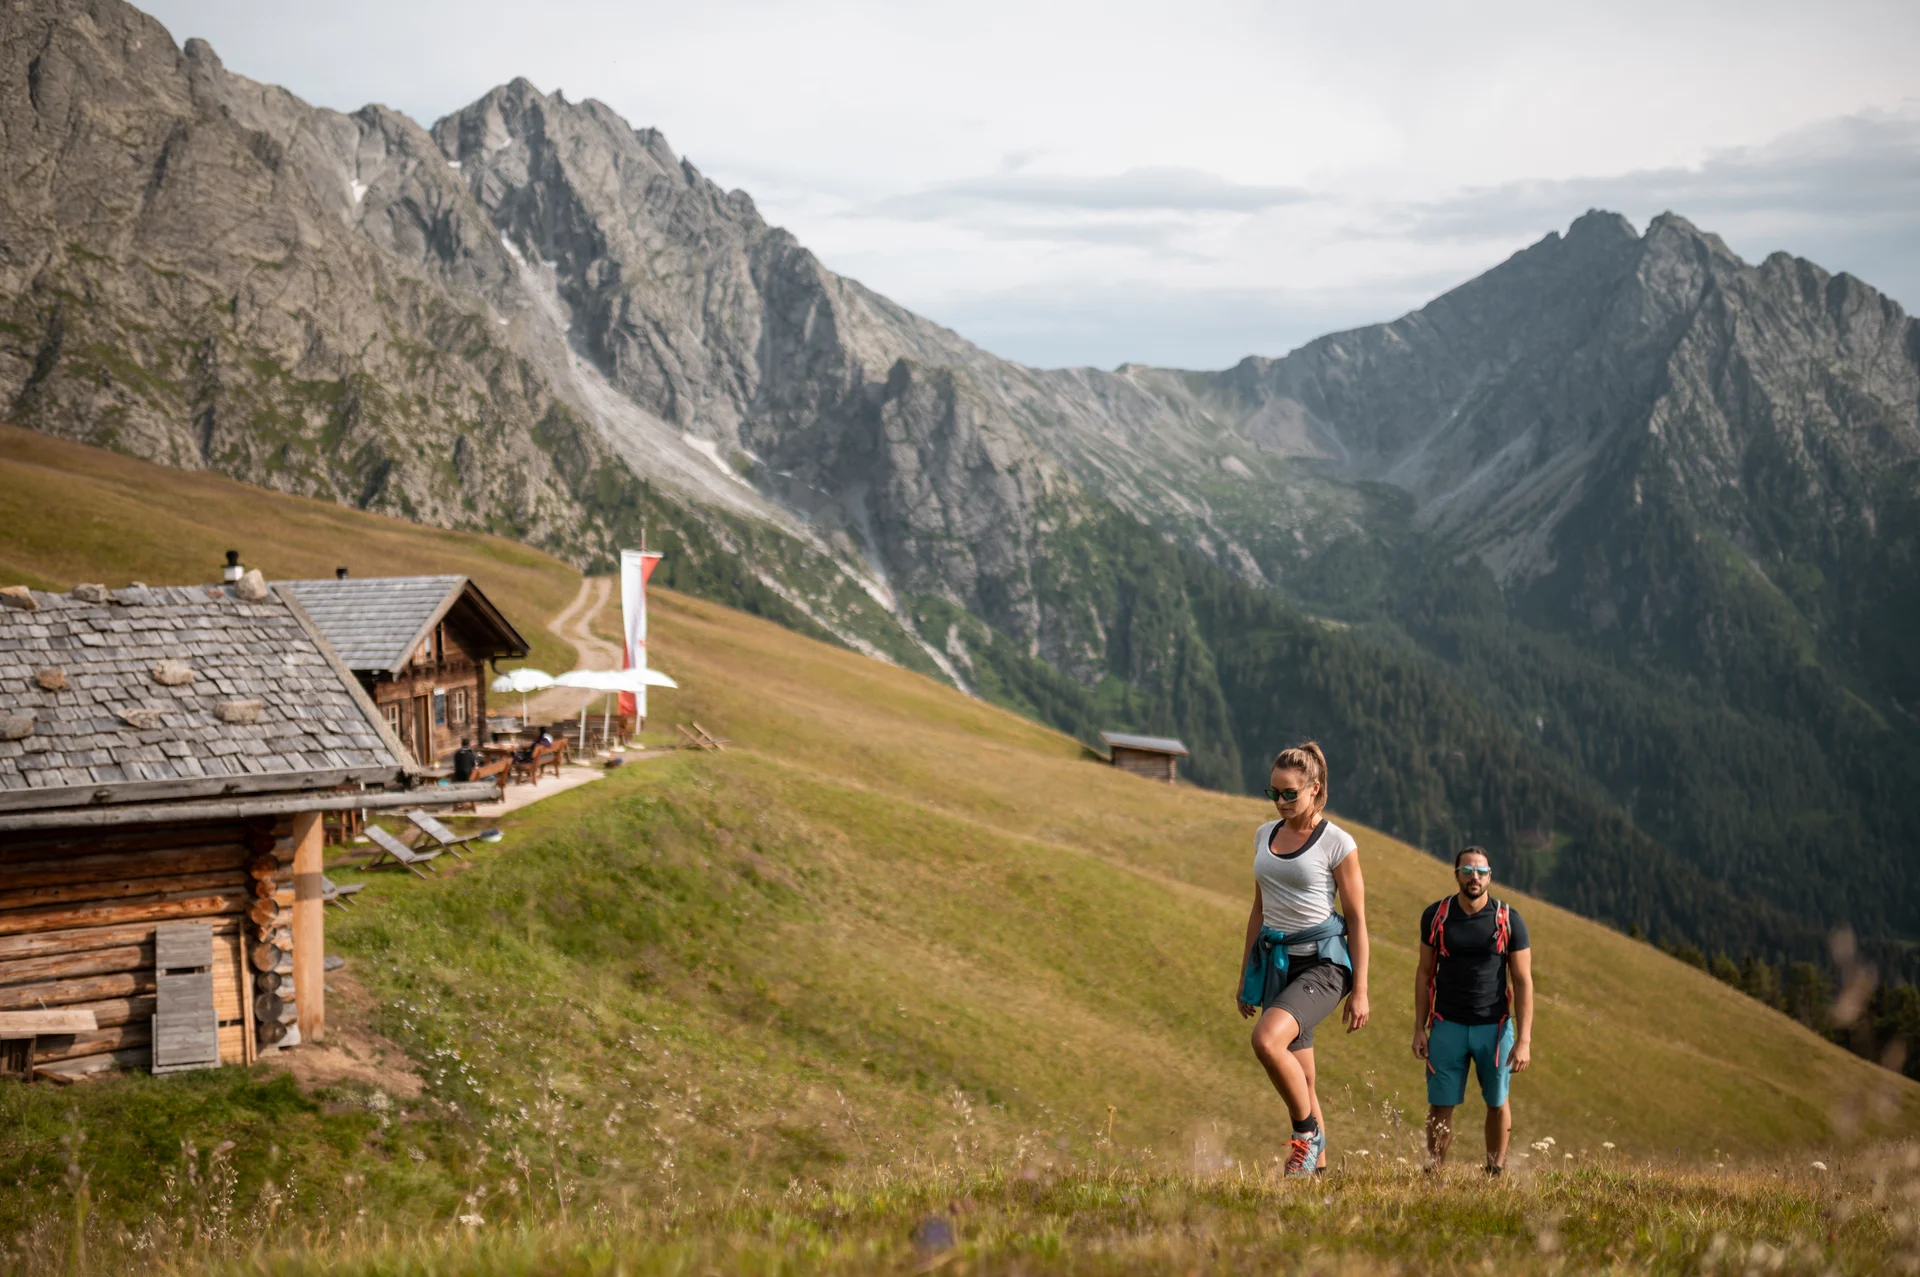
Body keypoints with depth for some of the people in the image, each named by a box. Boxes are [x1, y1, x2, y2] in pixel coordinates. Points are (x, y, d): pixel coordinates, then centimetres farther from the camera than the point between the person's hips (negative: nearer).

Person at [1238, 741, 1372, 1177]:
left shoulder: (1338, 844, -7)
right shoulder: (1265, 835, 11)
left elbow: (1357, 920, -5)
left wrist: (1360, 990, -8)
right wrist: (1246, 975, 18)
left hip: (1321, 961, -6)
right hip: (1274, 961, 6)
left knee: (1267, 1040, -28)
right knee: (1299, 1078, 6)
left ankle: (1307, 1131, -8)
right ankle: (1317, 1166, 16)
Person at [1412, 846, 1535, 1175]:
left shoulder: (1509, 920, -5)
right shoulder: (1436, 916, 0)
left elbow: (1523, 982, -4)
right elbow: (1424, 973, 8)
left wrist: (1524, 1040, -9)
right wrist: (1419, 1029, 3)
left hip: (1494, 1026, 0)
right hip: (1447, 1025, 0)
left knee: (1497, 1103, 8)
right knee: (1440, 1106, -3)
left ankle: (1496, 1172, 22)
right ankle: (1433, 1175, 6)